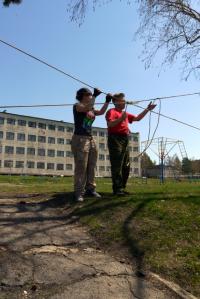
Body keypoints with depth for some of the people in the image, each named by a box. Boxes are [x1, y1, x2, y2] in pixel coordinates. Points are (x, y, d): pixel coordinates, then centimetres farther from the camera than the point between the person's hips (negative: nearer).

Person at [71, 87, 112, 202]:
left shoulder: (91, 109, 20)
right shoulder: (77, 106, -2)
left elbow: (101, 112, 14)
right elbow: (86, 108, -21)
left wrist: (107, 101, 6)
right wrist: (95, 96, -19)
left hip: (91, 139, 8)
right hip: (80, 139, -8)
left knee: (92, 166, 6)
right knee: (81, 166, -11)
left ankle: (90, 189, 13)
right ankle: (79, 192, -6)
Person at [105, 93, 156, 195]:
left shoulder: (125, 113, 24)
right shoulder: (112, 111, -1)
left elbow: (138, 118, 26)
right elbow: (110, 124, -17)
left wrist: (147, 109, 20)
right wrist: (121, 118, -27)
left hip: (125, 140, 9)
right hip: (115, 139, -9)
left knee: (126, 166, 8)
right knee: (117, 165, -10)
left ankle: (122, 188, 16)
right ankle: (117, 189, -6)